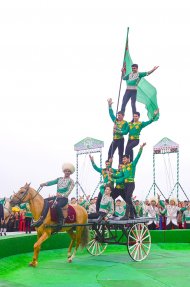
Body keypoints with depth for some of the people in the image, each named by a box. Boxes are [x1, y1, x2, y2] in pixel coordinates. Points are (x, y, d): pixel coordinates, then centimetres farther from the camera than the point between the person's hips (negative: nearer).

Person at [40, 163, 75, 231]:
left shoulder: (71, 181, -1)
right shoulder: (59, 179, 15)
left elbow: (69, 190, -13)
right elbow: (52, 182, 1)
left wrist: (62, 195, -31)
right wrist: (44, 184, -18)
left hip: (64, 198, -7)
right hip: (57, 197, 7)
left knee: (58, 205, -37)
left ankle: (61, 221, -28)